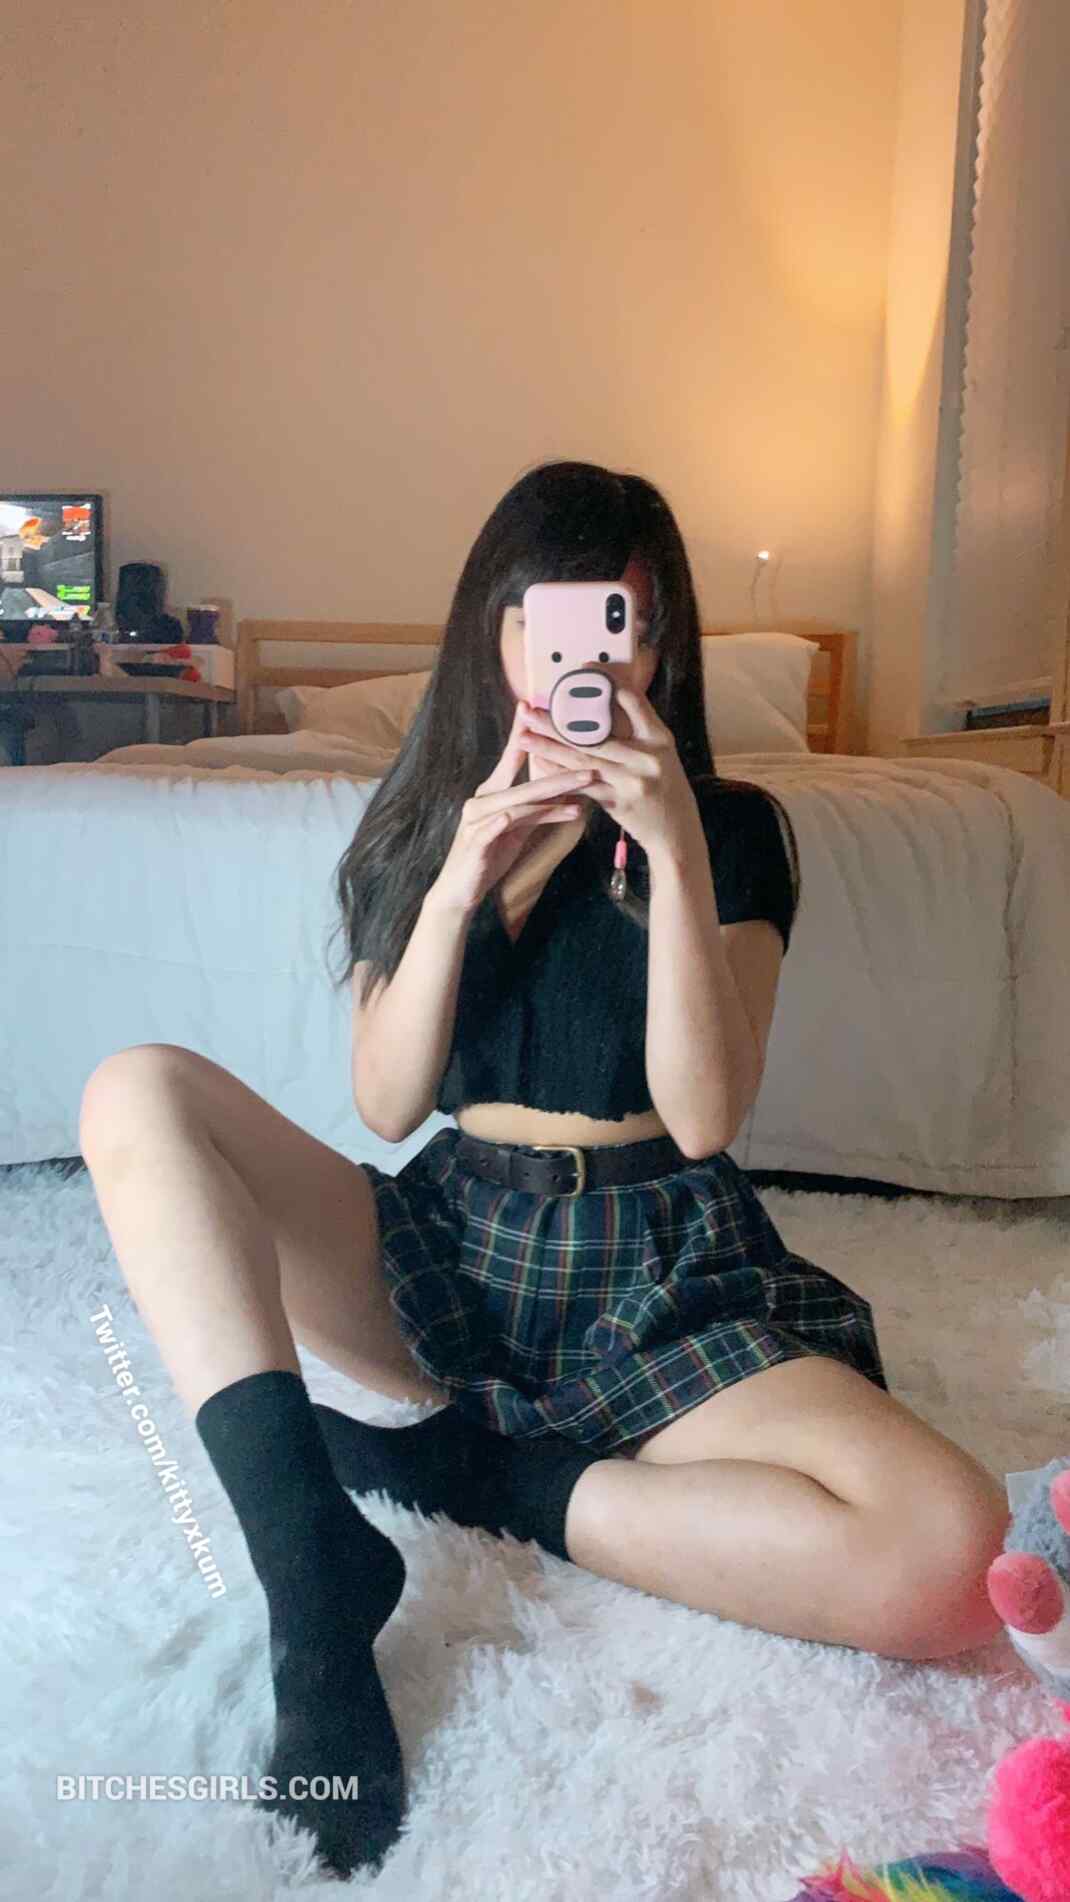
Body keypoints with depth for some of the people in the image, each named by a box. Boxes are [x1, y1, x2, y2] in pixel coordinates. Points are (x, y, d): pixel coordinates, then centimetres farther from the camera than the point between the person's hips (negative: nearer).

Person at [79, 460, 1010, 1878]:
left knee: (950, 1549, -28)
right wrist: (462, 879, -15)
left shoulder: (731, 825, 0)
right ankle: (317, 1559, -25)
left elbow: (704, 1117, -11)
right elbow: (387, 1106, -2)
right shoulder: (424, 819, 7)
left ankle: (477, 1472, -12)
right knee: (136, 1094, -17)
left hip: (660, 1273, -2)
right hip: (448, 1243, 2)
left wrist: (678, 856, -20)